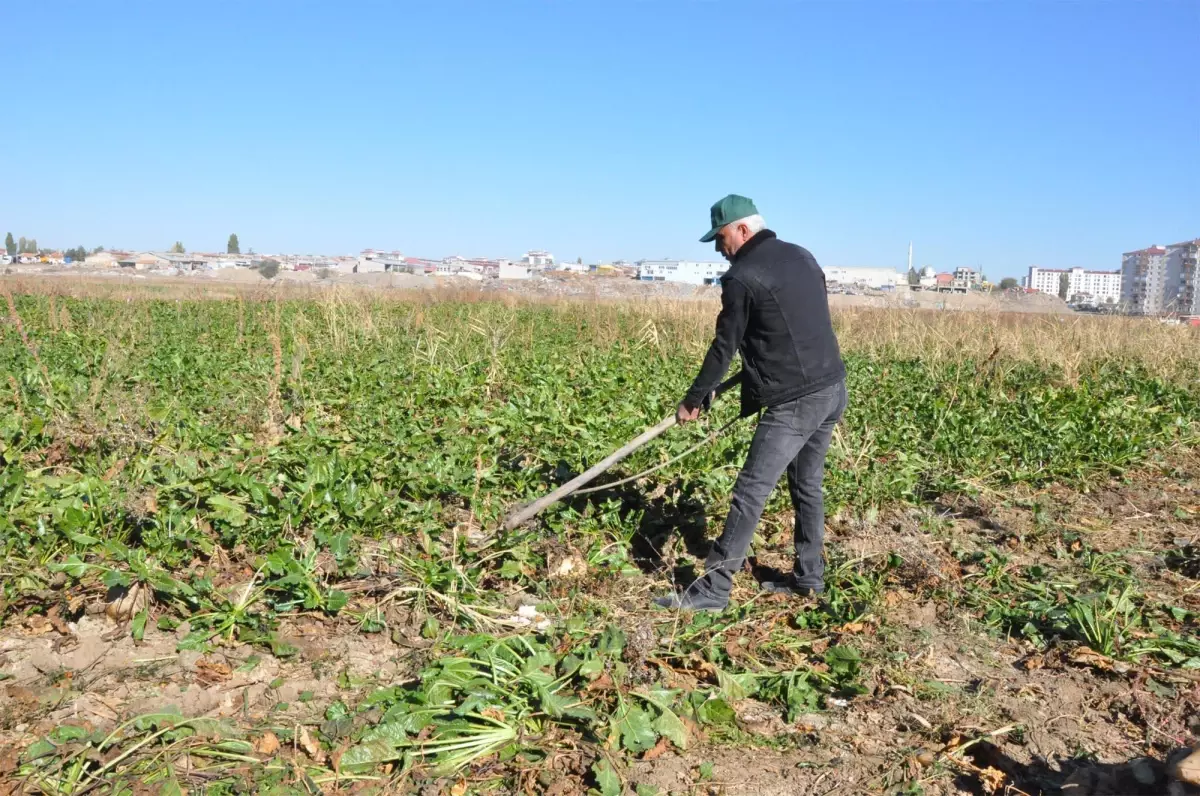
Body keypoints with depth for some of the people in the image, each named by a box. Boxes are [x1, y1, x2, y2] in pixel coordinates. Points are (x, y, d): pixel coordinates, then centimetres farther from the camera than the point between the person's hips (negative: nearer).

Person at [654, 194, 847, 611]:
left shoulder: (742, 277, -11)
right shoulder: (802, 256, 13)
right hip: (832, 388, 9)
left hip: (795, 401, -9)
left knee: (751, 493, -6)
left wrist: (694, 400, 6)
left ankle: (713, 589, -1)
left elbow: (724, 347, -7)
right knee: (808, 485, 19)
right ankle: (808, 577, 28)